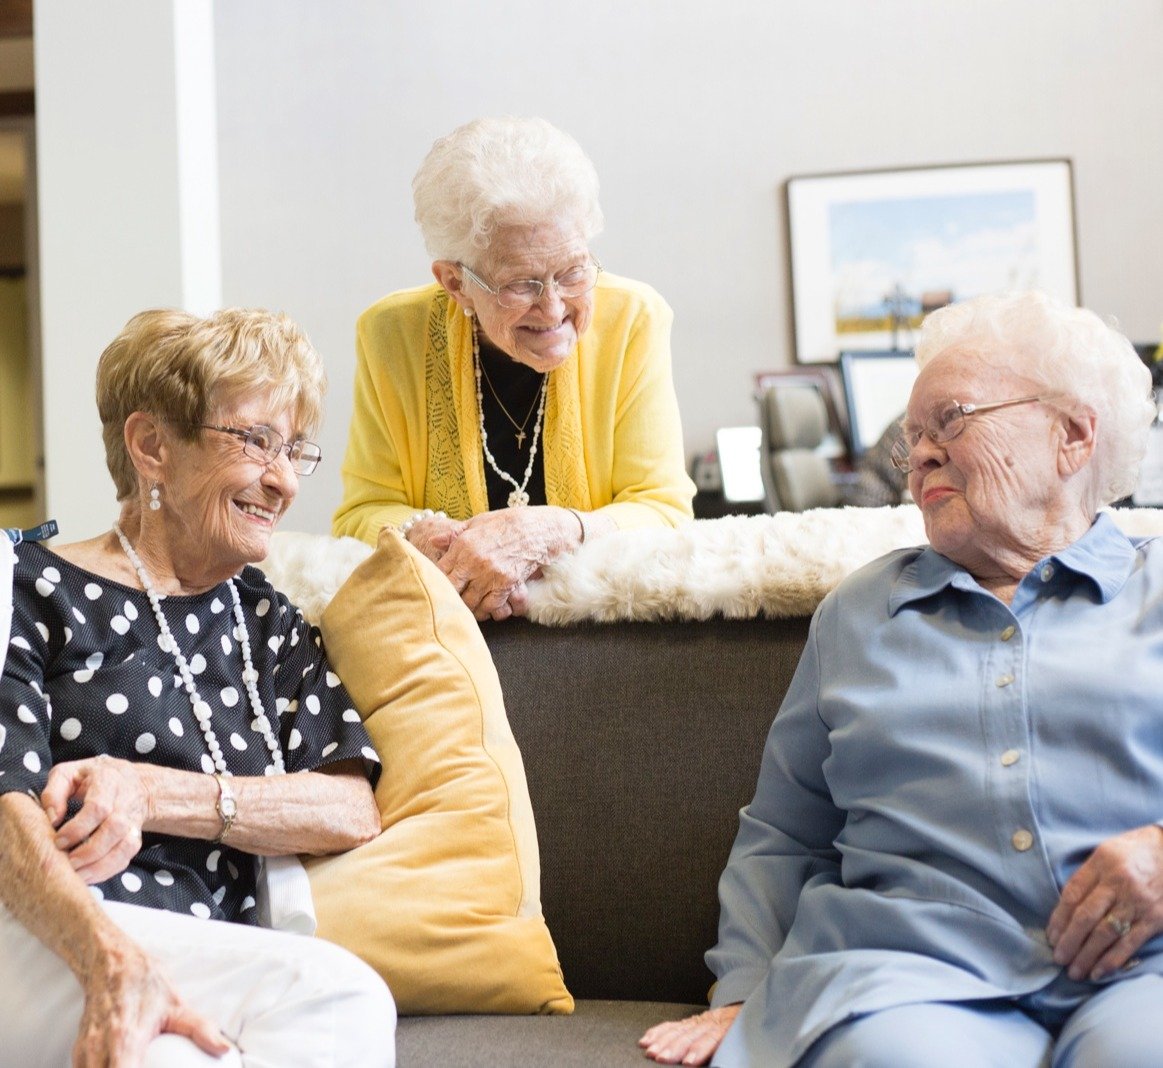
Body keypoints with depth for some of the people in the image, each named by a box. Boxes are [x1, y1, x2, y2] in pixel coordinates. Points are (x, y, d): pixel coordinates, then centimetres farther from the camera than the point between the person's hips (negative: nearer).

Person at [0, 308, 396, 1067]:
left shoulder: (272, 624, 24)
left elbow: (352, 812, 9)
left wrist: (150, 794, -7)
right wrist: (112, 960, -28)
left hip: (216, 963, 4)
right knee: (335, 991, -30)